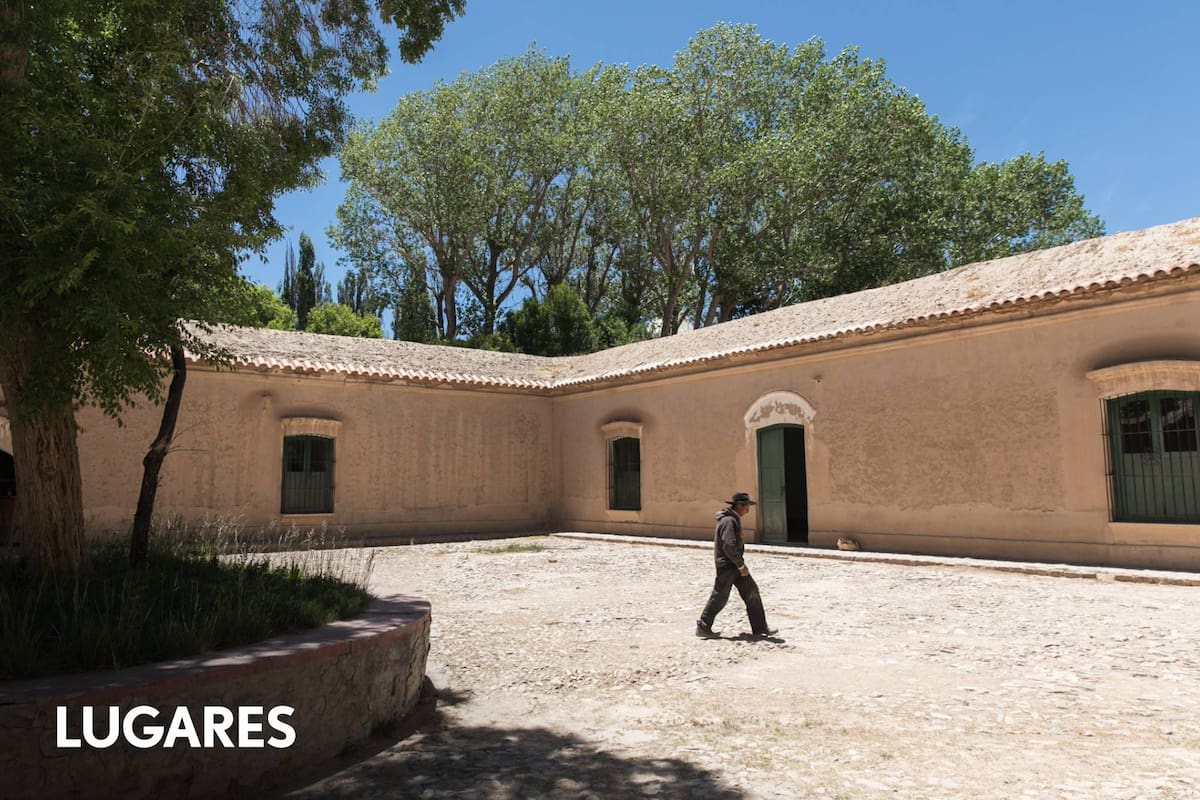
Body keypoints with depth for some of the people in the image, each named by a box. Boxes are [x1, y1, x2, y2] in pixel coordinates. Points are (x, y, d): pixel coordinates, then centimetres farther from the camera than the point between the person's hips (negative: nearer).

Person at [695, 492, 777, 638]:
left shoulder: (733, 519, 14)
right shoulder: (728, 521, -18)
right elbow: (729, 546, -26)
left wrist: (740, 563, 16)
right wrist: (741, 565, -19)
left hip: (734, 565, 10)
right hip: (727, 566, -10)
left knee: (752, 592, 7)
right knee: (719, 597, -1)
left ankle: (760, 628, 12)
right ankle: (703, 627, 10)